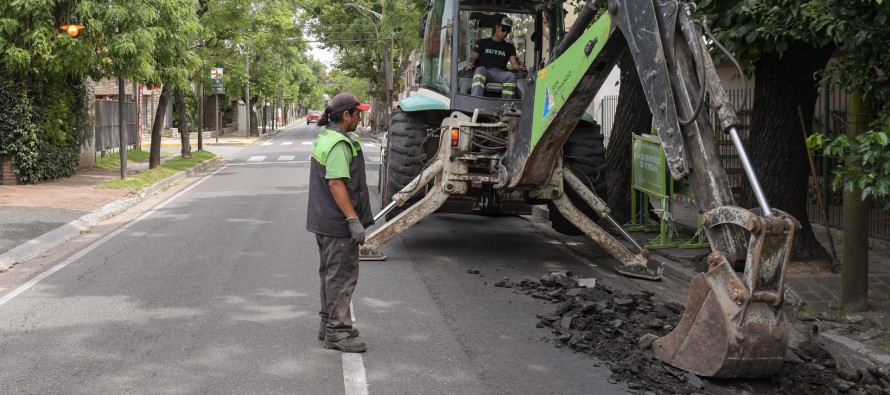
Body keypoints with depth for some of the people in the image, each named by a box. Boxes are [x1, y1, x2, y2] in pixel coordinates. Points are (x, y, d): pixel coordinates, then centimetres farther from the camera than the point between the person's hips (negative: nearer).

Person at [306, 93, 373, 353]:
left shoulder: (324, 137, 14)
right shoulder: (339, 144, -20)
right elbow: (336, 184, -26)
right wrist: (353, 219, -27)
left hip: (324, 221, 11)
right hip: (338, 223, -11)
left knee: (331, 273, 19)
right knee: (341, 275, -5)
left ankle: (329, 323, 29)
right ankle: (337, 331, -1)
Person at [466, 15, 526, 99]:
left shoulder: (509, 47, 27)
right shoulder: (483, 43, 23)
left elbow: (513, 63, 12)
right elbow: (473, 57, 12)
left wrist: (519, 67, -14)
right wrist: (469, 63, -14)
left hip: (500, 74, 2)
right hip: (484, 71, -1)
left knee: (511, 76, -33)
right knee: (480, 70, -38)